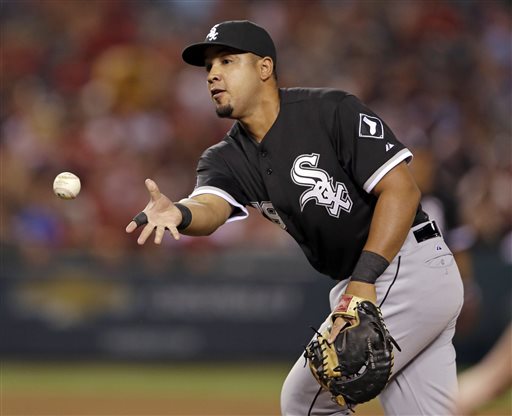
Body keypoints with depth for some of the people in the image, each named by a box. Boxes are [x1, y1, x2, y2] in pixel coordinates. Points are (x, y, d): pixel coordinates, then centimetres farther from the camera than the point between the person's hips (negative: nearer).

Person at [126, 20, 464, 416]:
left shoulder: (333, 111, -12)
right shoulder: (227, 159, 6)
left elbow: (401, 190, -17)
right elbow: (209, 207, -16)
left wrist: (364, 279, -26)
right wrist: (178, 214, -41)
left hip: (411, 267, -7)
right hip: (359, 284, 7)